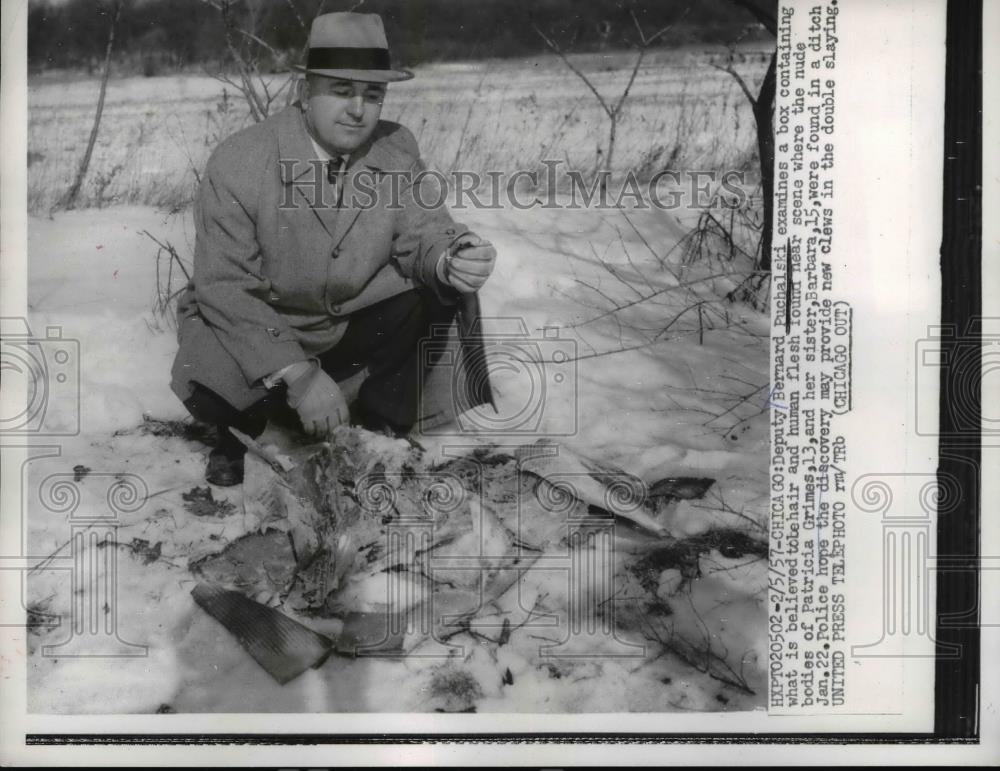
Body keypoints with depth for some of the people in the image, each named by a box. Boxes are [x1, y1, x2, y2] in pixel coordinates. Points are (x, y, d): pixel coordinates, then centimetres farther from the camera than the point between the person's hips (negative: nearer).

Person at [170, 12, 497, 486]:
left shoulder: (398, 150, -10)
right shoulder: (238, 163, -22)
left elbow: (422, 232, -12)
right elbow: (224, 287, -24)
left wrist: (449, 260, -39)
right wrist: (297, 374, -36)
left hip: (353, 327, 4)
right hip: (253, 333, -3)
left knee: (438, 294, -18)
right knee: (212, 393, -32)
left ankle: (376, 432, 2)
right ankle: (238, 432, 8)